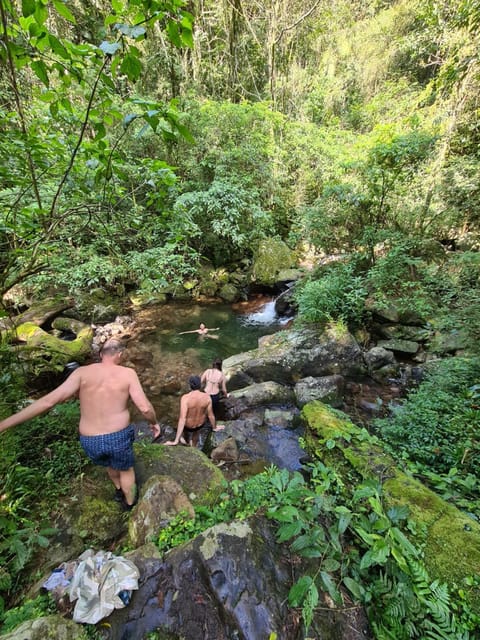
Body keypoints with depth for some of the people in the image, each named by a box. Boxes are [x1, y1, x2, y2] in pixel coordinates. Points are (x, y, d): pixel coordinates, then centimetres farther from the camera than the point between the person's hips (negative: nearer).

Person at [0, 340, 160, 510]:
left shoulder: (83, 372, -8)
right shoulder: (127, 373, -13)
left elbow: (49, 401, -15)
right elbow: (144, 407, -17)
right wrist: (154, 422, 3)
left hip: (89, 441, 3)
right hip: (118, 437, -3)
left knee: (110, 463, 37)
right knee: (126, 469, 29)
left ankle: (119, 490, 61)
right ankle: (130, 501, 53)